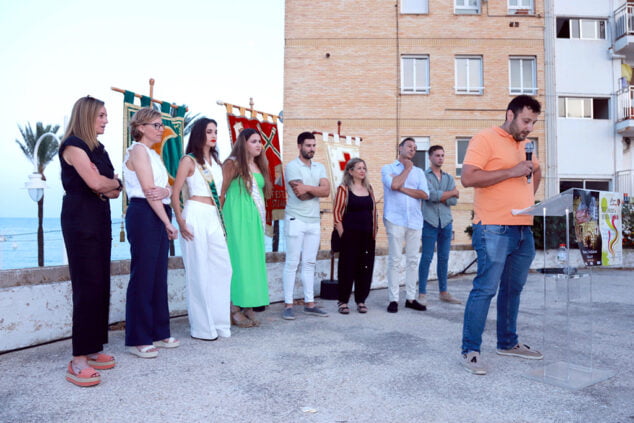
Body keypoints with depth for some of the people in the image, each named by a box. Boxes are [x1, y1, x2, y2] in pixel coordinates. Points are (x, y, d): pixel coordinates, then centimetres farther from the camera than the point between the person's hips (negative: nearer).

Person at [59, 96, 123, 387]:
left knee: (101, 284, 5)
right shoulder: (73, 145, -7)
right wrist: (114, 182, 1)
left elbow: (115, 190, 12)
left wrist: (106, 187, -9)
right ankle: (78, 360, -7)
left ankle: (93, 349, 13)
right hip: (80, 219, -8)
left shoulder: (98, 148, 18)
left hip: (100, 218, 8)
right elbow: (95, 183, -19)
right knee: (87, 286, -11)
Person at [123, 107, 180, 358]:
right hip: (143, 214, -9)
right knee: (143, 276, -5)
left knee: (159, 275, 11)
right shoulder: (138, 150, -6)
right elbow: (148, 190, -14)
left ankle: (158, 332, 20)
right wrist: (168, 223, -13)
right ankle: (137, 340, 5)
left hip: (158, 215, 9)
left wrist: (164, 191, -14)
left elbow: (165, 188, 11)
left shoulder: (152, 154, 21)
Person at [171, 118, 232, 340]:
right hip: (196, 216, -7)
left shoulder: (215, 161, 17)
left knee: (223, 268, 7)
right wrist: (180, 222, -15)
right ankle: (202, 328, 10)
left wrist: (222, 218, 15)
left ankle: (219, 322, 20)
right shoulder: (189, 160, -2)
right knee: (199, 272, -1)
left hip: (214, 218, 7)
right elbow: (175, 194, -7)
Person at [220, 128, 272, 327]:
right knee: (238, 259, -5)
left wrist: (262, 219, 14)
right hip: (237, 218, -7)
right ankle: (235, 309, 1)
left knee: (254, 259, 6)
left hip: (255, 219, 7)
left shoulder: (260, 166, 16)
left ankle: (248, 307, 14)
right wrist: (219, 219, -7)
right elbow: (221, 192, -6)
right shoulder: (233, 164, -5)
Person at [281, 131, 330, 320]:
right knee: (292, 264, -2)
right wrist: (317, 190, -3)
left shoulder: (320, 167, 12)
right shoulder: (292, 167, -6)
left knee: (309, 264, 9)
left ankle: (309, 303, 16)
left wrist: (307, 187, -17)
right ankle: (288, 305, 5)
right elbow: (301, 195, -16)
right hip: (296, 220, -6)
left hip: (314, 221, 6)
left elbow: (326, 191, -4)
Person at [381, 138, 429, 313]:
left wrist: (403, 189, -7)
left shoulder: (419, 172, 17)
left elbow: (424, 194, 2)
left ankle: (410, 298, 13)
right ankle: (393, 299, 1)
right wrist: (407, 168, 1)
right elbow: (394, 184, -14)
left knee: (413, 260, 5)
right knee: (395, 260, -5)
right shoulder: (388, 168, 9)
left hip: (415, 221, 4)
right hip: (395, 220, -4)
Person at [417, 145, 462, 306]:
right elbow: (431, 195, -14)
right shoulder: (424, 176, 0)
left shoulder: (449, 178, 15)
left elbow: (454, 201, 4)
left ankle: (443, 292, 19)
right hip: (430, 221, -5)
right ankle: (422, 294, 0)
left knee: (444, 258, 10)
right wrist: (452, 193, -2)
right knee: (426, 258, -4)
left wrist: (439, 197, -7)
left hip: (446, 222, 5)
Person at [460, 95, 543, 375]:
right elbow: (468, 178, -18)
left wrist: (526, 199, 19)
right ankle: (470, 351, 0)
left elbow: (536, 173, 37)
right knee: (485, 288, -8)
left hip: (524, 229, 8)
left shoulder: (525, 145, 19)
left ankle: (508, 343, 27)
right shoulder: (485, 139, -6)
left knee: (513, 288, 14)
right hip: (494, 229, -8)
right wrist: (511, 172, -17)